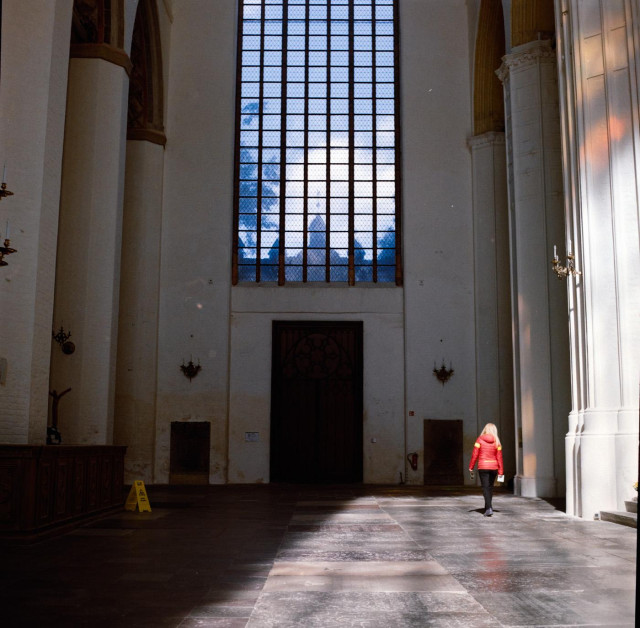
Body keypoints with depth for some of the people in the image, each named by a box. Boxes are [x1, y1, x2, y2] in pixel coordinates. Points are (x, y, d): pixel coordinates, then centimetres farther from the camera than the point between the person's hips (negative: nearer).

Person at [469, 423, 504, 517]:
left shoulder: (480, 439, -6)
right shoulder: (496, 442, 0)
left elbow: (475, 455, -7)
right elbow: (499, 457, 1)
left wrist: (471, 468, -1)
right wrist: (501, 472, 6)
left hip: (483, 467, -3)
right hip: (494, 467, 3)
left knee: (485, 487, -1)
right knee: (490, 487, 17)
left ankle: (489, 508, -15)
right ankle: (488, 507, 26)